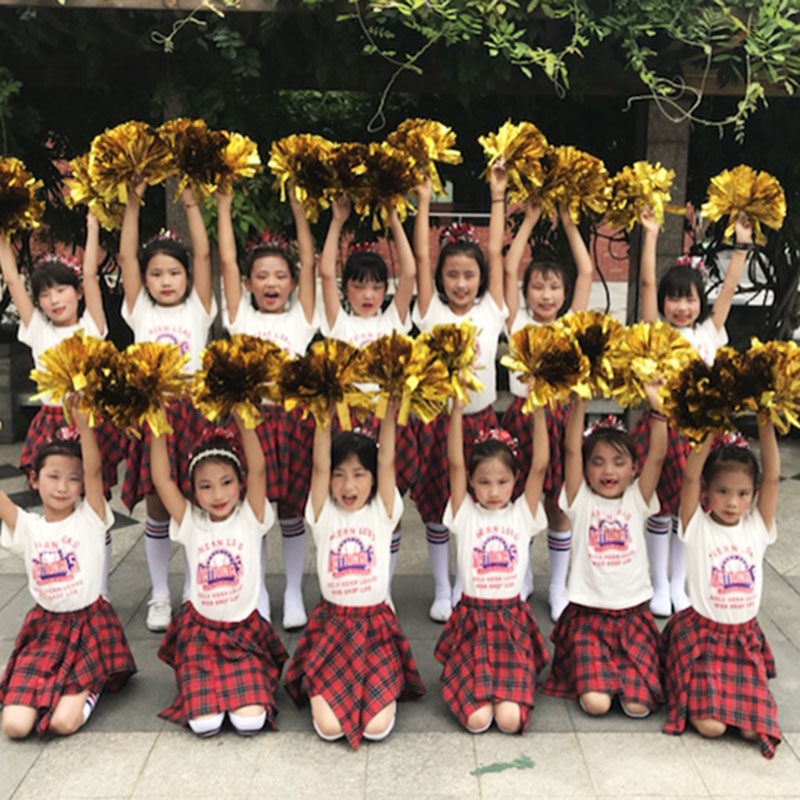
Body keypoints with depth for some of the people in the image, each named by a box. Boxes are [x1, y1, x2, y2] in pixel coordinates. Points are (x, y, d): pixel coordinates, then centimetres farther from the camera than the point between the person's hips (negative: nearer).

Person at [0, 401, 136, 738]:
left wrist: (82, 421, -29)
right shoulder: (27, 527, 2)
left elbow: (94, 469, -20)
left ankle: (89, 687, 15)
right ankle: (39, 688, 20)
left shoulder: (90, 519, -6)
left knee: (63, 723, -17)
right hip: (44, 629, 3)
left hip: (89, 626, -3)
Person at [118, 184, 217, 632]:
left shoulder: (198, 311, 9)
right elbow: (127, 257, 8)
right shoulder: (140, 312, 13)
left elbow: (204, 256, 2)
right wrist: (133, 204, 6)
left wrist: (191, 204, 2)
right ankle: (160, 596, 17)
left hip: (192, 413, -1)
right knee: (157, 507, 6)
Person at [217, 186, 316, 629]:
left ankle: (294, 592, 20)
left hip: (292, 419, 0)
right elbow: (227, 262, 7)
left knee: (291, 511, 6)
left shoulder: (301, 319, 10)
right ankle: (258, 593, 20)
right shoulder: (240, 318, 10)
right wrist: (224, 206, 10)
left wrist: (298, 208, 9)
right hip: (249, 418, 0)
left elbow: (309, 263, 7)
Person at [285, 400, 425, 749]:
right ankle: (320, 691, 22)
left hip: (377, 624, 0)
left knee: (377, 727, -12)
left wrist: (389, 412, -16)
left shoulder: (381, 514, 1)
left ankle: (388, 691, 21)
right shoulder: (324, 516, 1)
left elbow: (387, 462, -9)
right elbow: (319, 467, -10)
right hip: (331, 624, 0)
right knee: (329, 728, -11)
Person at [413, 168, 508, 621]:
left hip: (481, 421, 1)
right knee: (437, 510, 6)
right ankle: (442, 591, 21)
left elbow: (496, 255, 1)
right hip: (438, 422, -1)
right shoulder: (432, 313, -1)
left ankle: (467, 584, 28)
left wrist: (499, 197, 2)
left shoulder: (491, 311, 2)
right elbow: (422, 257, -4)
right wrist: (424, 202, -3)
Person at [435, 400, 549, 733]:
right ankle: (467, 682, 18)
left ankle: (509, 685, 18)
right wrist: (457, 411, -18)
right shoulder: (465, 515, 1)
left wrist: (538, 411, -14)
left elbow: (540, 466, -7)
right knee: (477, 720, -15)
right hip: (471, 621, -1)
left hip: (512, 621, 1)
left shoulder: (522, 515, 4)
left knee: (510, 719, -16)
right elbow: (455, 465, -10)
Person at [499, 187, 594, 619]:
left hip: (559, 418, 1)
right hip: (521, 417, 0)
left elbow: (587, 272, 3)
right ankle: (522, 578, 27)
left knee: (557, 506, 7)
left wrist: (568, 223, 6)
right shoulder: (518, 322, 4)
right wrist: (529, 220, 2)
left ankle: (558, 587, 22)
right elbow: (509, 269, -3)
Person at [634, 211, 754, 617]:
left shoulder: (709, 333, 7)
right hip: (660, 426, -3)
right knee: (659, 507, 6)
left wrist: (742, 243, 1)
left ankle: (678, 584, 26)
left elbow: (729, 288, 4)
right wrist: (651, 235, -11)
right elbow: (647, 283, -7)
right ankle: (659, 586, 20)